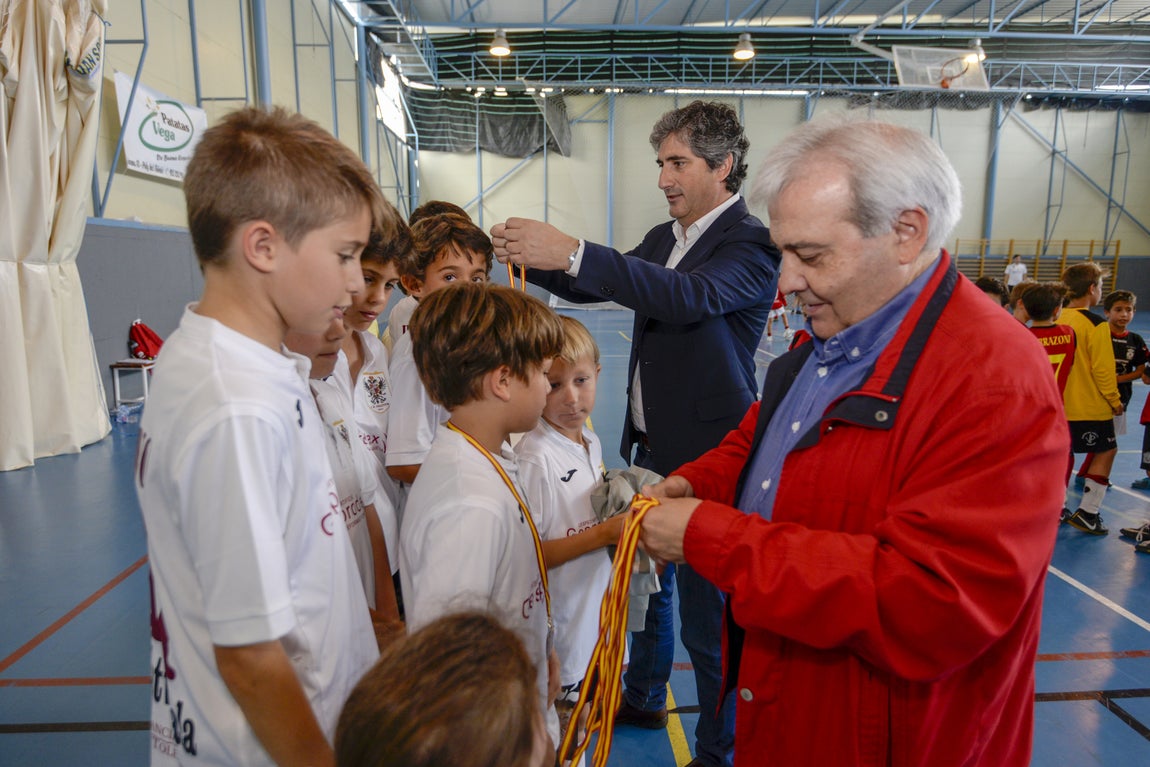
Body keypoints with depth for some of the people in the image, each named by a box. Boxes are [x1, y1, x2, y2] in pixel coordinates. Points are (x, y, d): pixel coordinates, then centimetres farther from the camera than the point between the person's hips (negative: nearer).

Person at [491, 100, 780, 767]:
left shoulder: (750, 242, -14)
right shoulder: (663, 238, 11)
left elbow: (690, 296, -33)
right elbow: (592, 286, 15)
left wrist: (572, 253, -38)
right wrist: (532, 259, -4)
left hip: (707, 459, -8)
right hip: (652, 446, 8)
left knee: (708, 613, 5)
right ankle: (643, 698, 47)